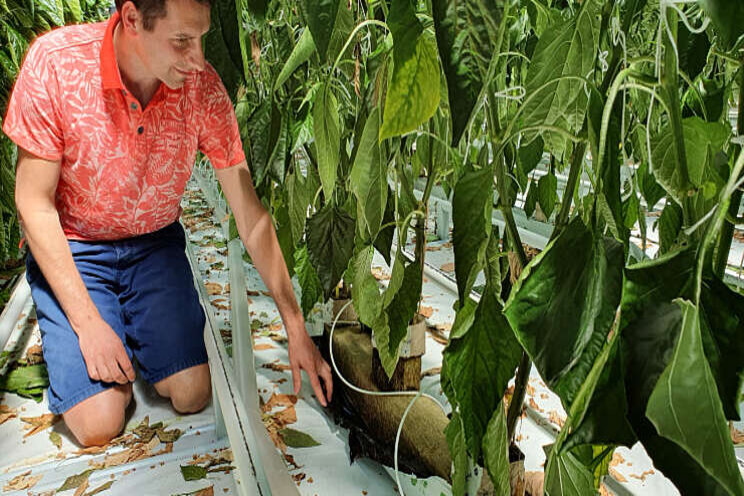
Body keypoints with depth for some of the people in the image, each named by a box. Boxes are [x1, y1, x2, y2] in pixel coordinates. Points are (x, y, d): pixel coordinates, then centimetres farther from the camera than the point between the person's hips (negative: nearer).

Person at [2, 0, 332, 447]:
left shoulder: (203, 85, -18)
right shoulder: (54, 62, -23)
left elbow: (250, 213, -14)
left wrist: (297, 329, -13)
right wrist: (88, 323, -20)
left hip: (156, 242, 2)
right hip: (67, 247, -1)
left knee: (192, 394, -10)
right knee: (99, 424, -10)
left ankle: (132, 328, 20)